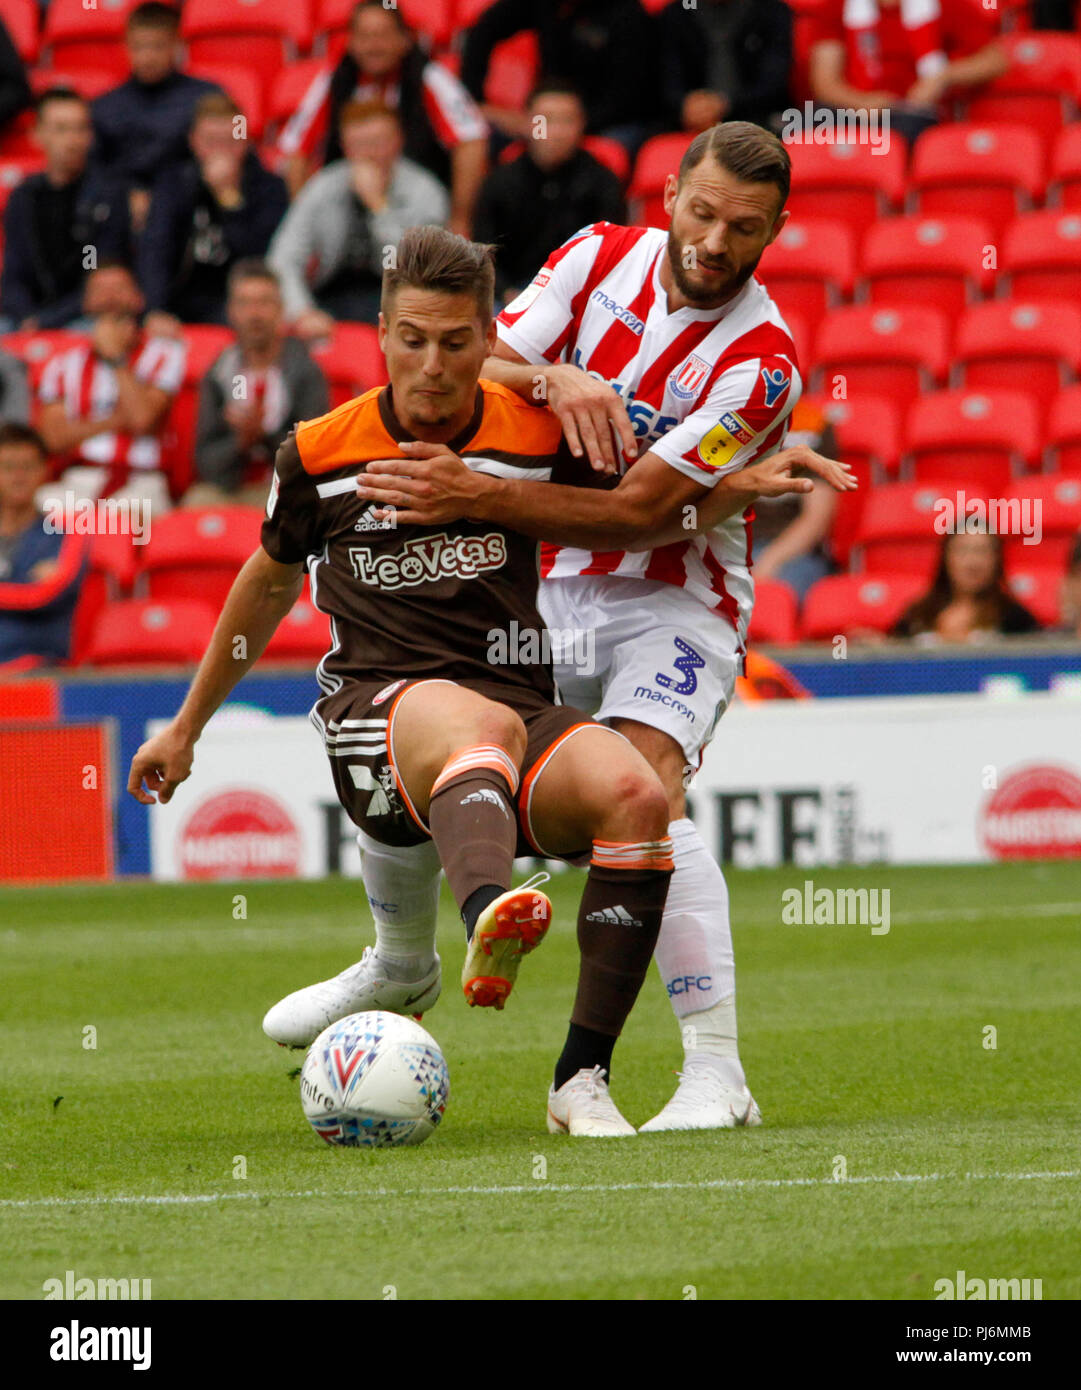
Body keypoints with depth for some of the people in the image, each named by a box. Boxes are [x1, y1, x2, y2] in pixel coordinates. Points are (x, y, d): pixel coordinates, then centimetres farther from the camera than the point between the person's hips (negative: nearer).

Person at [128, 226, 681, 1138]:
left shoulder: (538, 436, 5)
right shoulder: (321, 455, 5)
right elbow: (272, 581, 24)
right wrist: (186, 728, 32)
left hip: (518, 699, 2)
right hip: (375, 711, -2)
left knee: (633, 793, -32)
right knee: (478, 723, -41)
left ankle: (582, 1079, -25)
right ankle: (489, 925, -76)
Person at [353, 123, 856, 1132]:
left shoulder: (759, 360, -20)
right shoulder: (602, 256, -4)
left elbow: (637, 515, -25)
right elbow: (474, 366, -5)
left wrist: (479, 496, -34)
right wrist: (553, 380, -27)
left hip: (675, 603, -6)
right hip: (553, 592, 6)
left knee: (641, 790, -29)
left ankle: (716, 1076, -29)